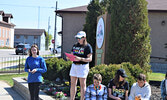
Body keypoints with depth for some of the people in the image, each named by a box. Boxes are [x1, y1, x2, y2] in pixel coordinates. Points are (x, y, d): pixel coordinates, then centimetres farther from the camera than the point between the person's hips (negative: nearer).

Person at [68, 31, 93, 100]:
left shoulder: (87, 46, -6)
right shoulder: (75, 45, 14)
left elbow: (90, 59, -11)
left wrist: (80, 59, -24)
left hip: (83, 66, -6)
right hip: (74, 65, 6)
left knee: (82, 85, -1)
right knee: (73, 83, 8)